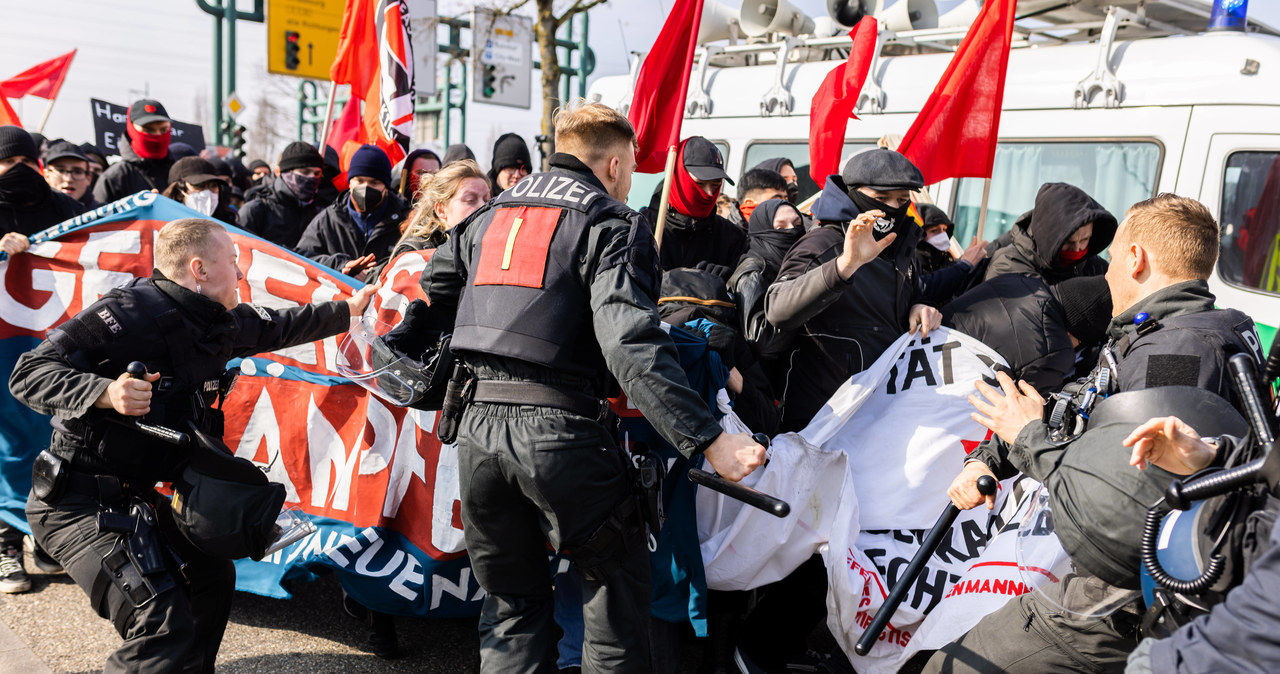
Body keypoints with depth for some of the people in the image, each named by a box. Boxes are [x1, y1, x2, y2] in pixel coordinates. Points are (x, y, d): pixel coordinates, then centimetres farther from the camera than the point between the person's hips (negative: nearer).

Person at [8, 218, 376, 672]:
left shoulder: (222, 324, 5)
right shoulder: (130, 312, -21)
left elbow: (277, 327, 25)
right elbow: (28, 373, -21)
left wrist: (346, 311, 33)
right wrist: (106, 392, -38)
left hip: (136, 497, 9)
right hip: (78, 503, -9)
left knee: (212, 576, 20)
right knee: (165, 626, -22)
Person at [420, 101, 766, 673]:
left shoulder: (489, 214, 17)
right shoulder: (612, 224, -3)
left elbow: (434, 289, 28)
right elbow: (630, 343, -18)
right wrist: (709, 440, -22)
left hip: (479, 425, 6)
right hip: (559, 431, -6)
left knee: (511, 603, 19)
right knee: (617, 581, 14)